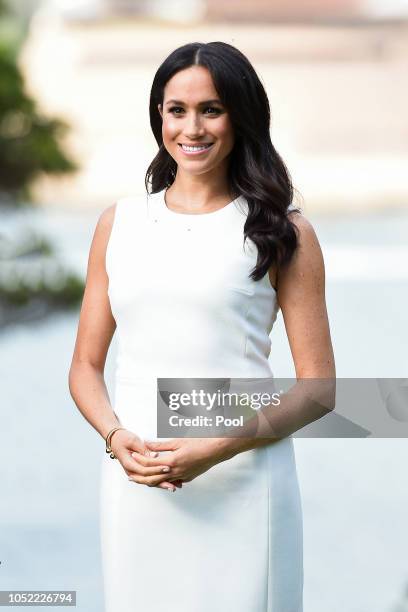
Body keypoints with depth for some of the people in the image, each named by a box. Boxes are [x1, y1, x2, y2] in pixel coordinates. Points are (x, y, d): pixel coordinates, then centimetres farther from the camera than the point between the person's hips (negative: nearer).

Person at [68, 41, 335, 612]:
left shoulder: (282, 232, 1)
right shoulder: (119, 223, 10)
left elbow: (317, 387, -1)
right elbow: (86, 366, 13)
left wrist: (215, 451, -13)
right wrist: (117, 438, -7)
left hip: (241, 483, -3)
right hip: (136, 484, 3)